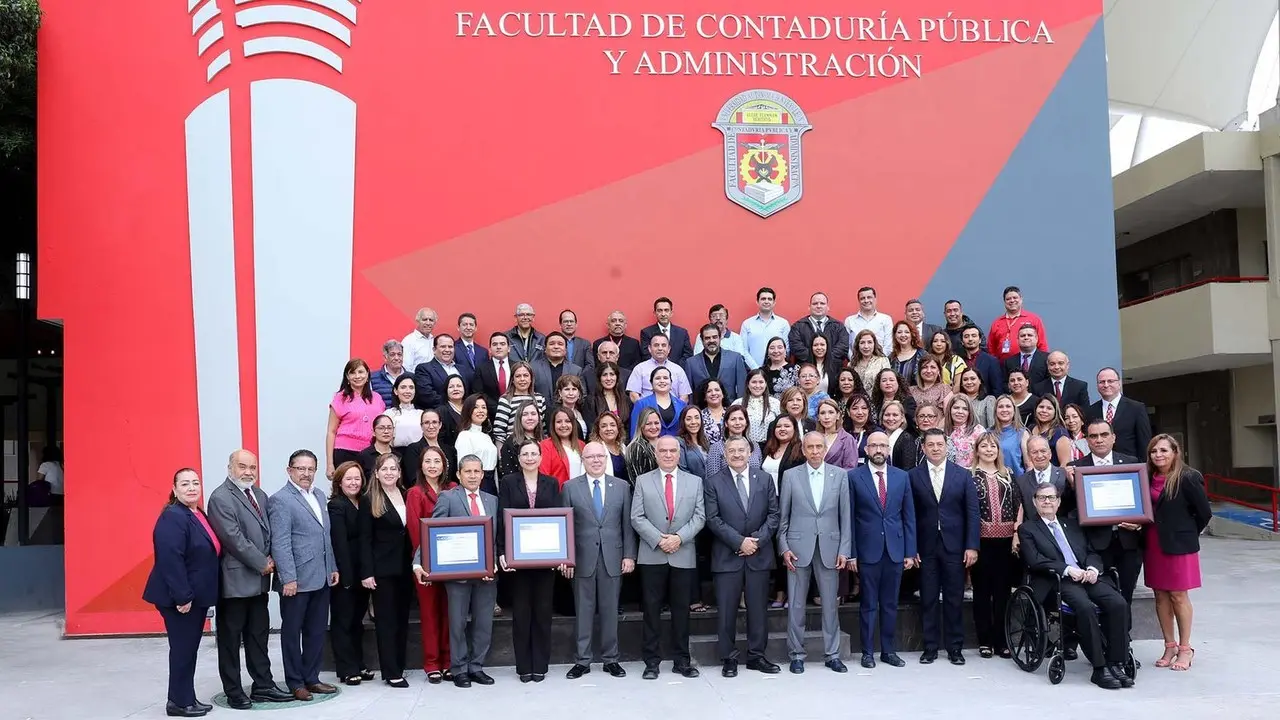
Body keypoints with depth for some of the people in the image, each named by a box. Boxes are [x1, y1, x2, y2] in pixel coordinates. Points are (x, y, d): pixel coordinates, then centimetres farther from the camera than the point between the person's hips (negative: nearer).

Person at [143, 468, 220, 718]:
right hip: (179, 597, -9)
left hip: (196, 595, 9)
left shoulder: (198, 515, 11)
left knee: (190, 648, 15)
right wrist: (182, 596, -25)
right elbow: (170, 560, -25)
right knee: (183, 649, 0)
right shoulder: (173, 517, -18)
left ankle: (186, 699, 24)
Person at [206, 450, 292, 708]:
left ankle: (263, 686, 20)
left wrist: (269, 559, -1)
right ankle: (234, 692, 13)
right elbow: (233, 538, -19)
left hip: (258, 579, 8)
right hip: (235, 579, -7)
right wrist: (262, 564, -14)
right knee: (230, 638, 5)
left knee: (258, 635, 13)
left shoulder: (260, 495, 12)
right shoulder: (220, 498, -13)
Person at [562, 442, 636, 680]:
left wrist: (629, 555, -1)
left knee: (610, 611, 7)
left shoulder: (622, 487, 7)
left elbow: (628, 525, 6)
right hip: (582, 559, -1)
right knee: (583, 611, 5)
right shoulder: (570, 487, 3)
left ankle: (611, 659, 19)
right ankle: (582, 660, 15)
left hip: (612, 559, 1)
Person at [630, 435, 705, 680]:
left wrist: (679, 537, -13)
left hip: (684, 556, 1)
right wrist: (658, 539, -13)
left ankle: (682, 660, 15)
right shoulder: (643, 481, 5)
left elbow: (699, 516, 1)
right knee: (652, 609, 3)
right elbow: (637, 517, -1)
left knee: (681, 609, 6)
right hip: (651, 556, -1)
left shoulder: (695, 481, 8)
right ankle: (652, 661, 10)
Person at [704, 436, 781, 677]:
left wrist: (757, 540, -9)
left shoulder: (765, 479, 7)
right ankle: (729, 658, 12)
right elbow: (713, 519, -6)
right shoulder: (713, 483, 0)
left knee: (758, 609, 8)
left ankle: (756, 655, 19)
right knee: (727, 610, 2)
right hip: (727, 556, -2)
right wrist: (739, 541, -13)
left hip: (760, 554, 2)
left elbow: (773, 514, 4)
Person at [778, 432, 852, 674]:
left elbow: (845, 515, 4)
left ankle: (832, 654, 19)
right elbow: (783, 516, 5)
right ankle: (797, 654, 15)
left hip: (829, 548, 1)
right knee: (796, 604, 4)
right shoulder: (790, 475, 3)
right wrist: (784, 547, -2)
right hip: (799, 547, -1)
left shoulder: (840, 475, 4)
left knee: (830, 603, 7)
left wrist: (844, 550, -1)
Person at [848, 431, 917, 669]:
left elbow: (909, 516, 8)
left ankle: (888, 651, 21)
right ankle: (867, 652, 15)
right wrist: (851, 552, -7)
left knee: (890, 604, 10)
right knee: (868, 604, 5)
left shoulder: (902, 477, 7)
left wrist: (910, 552, 4)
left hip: (895, 550, 3)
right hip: (868, 550, -3)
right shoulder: (854, 477, -2)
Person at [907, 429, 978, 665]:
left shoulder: (963, 475, 4)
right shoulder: (913, 475, 1)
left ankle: (955, 648, 16)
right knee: (928, 600, 6)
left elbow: (972, 512, 1)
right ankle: (930, 647, 15)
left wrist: (972, 546, -6)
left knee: (955, 599, 6)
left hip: (954, 546, 0)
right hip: (926, 547, 0)